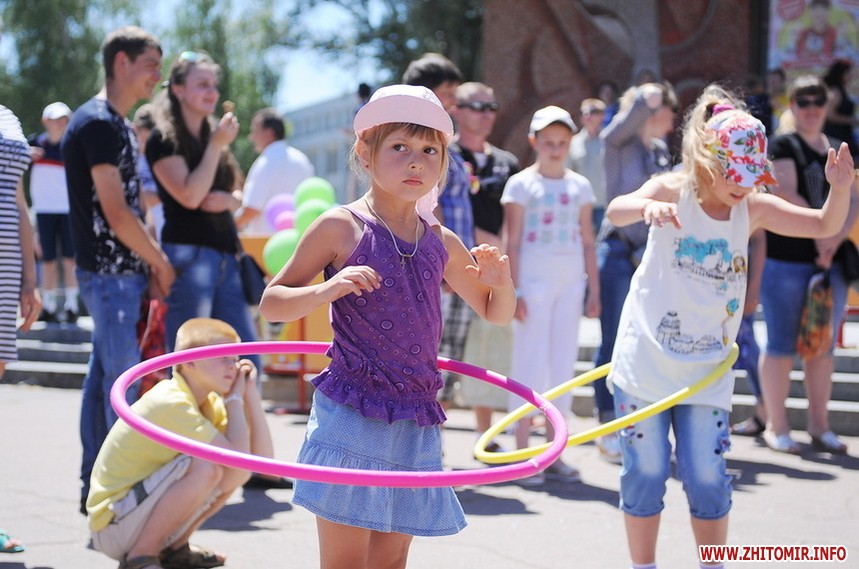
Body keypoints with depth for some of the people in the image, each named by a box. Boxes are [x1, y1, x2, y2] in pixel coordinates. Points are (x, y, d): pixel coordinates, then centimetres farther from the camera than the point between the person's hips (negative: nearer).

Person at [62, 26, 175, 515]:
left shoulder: (119, 126, 17)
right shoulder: (98, 124, -14)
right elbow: (116, 214, -19)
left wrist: (152, 263, 7)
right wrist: (160, 262, -8)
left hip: (125, 272, 9)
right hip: (109, 273, -9)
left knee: (104, 377, 12)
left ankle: (95, 489, 18)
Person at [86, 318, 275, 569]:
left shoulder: (208, 402, 5)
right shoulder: (171, 404, -24)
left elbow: (263, 458, -1)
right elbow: (239, 456, -29)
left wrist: (251, 393, -6)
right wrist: (235, 398, -16)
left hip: (143, 509, 9)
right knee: (205, 466, -28)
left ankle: (174, 547, 11)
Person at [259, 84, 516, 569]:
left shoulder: (441, 243, 10)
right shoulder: (341, 227, -4)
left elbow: (496, 313, 23)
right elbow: (271, 304, -3)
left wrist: (501, 282, 0)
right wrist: (327, 290, -22)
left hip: (416, 423, 5)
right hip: (350, 415, -5)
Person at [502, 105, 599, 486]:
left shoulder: (580, 186, 11)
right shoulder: (522, 183, 0)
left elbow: (587, 243, 11)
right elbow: (512, 243, -4)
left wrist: (594, 291, 6)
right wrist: (514, 291, -11)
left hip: (570, 282, 4)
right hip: (534, 279, -4)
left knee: (563, 363, 5)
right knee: (530, 362, -4)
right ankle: (522, 455, 0)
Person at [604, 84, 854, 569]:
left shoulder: (754, 209, -1)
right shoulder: (673, 190, -11)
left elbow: (825, 225, 2)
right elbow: (615, 211, -29)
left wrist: (841, 188, -19)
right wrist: (647, 207, -53)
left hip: (708, 371, 2)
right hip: (645, 363, -2)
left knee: (706, 475, 0)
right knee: (646, 471, 4)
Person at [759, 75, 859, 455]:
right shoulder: (782, 147, -1)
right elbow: (786, 196, -13)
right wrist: (820, 231, -13)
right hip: (786, 258, -5)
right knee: (782, 345, -3)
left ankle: (819, 426, 16)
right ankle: (776, 427, 3)